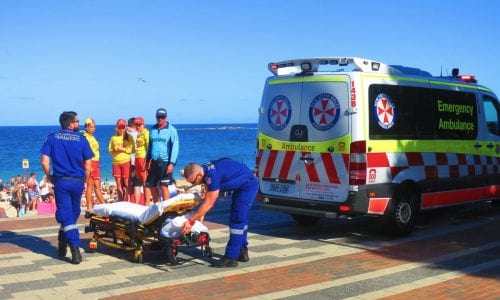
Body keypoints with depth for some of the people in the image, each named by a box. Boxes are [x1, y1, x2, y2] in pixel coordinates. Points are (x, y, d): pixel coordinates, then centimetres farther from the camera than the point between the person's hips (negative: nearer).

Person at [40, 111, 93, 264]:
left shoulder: (52, 138, 1)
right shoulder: (81, 139, 1)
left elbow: (45, 161, -7)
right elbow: (87, 165, -1)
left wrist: (50, 178, 7)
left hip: (61, 181, -1)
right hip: (77, 182, 1)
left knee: (65, 215, -2)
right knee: (73, 215, 18)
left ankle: (75, 249, -15)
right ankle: (62, 245, 31)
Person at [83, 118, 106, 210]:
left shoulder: (92, 137, 19)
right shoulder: (84, 137, -9)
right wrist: (89, 166, -22)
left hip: (95, 163, 9)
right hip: (89, 163, -9)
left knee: (97, 186, 11)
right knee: (90, 185, -6)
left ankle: (104, 204, 14)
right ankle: (89, 206, -4)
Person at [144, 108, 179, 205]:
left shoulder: (171, 130, -4)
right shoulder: (153, 129, 12)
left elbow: (175, 147, -9)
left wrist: (171, 163, -16)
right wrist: (148, 160, 13)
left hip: (165, 162, -6)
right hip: (154, 162, 6)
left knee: (164, 186, -8)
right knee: (151, 186, 9)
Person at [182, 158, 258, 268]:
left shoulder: (212, 176, -31)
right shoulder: (205, 169, -3)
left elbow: (208, 204, -27)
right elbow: (208, 196, 9)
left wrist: (191, 221, -23)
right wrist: (201, 214, 5)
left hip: (248, 185, -10)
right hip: (241, 185, 10)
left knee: (237, 220, -10)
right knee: (241, 219, 17)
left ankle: (231, 258, -9)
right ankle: (242, 253, 27)